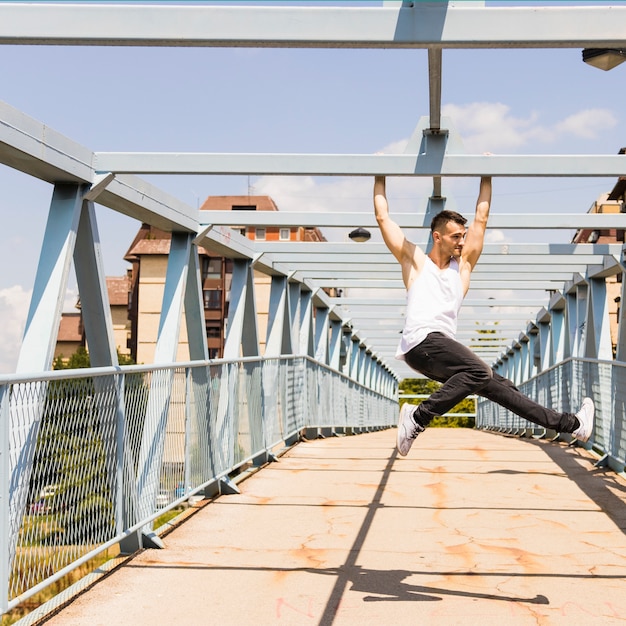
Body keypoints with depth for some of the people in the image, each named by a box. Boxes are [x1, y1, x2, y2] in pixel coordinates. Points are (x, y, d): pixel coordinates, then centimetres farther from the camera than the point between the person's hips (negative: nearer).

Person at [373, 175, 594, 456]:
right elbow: (383, 217, 14)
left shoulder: (463, 264, 24)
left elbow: (481, 218, 28)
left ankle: (569, 423, 8)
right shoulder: (415, 260, 11)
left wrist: (486, 178, 31)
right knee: (479, 372, -29)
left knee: (495, 385, 6)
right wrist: (380, 178, 21)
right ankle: (418, 417, -28)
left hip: (444, 346, 7)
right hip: (421, 342, -6)